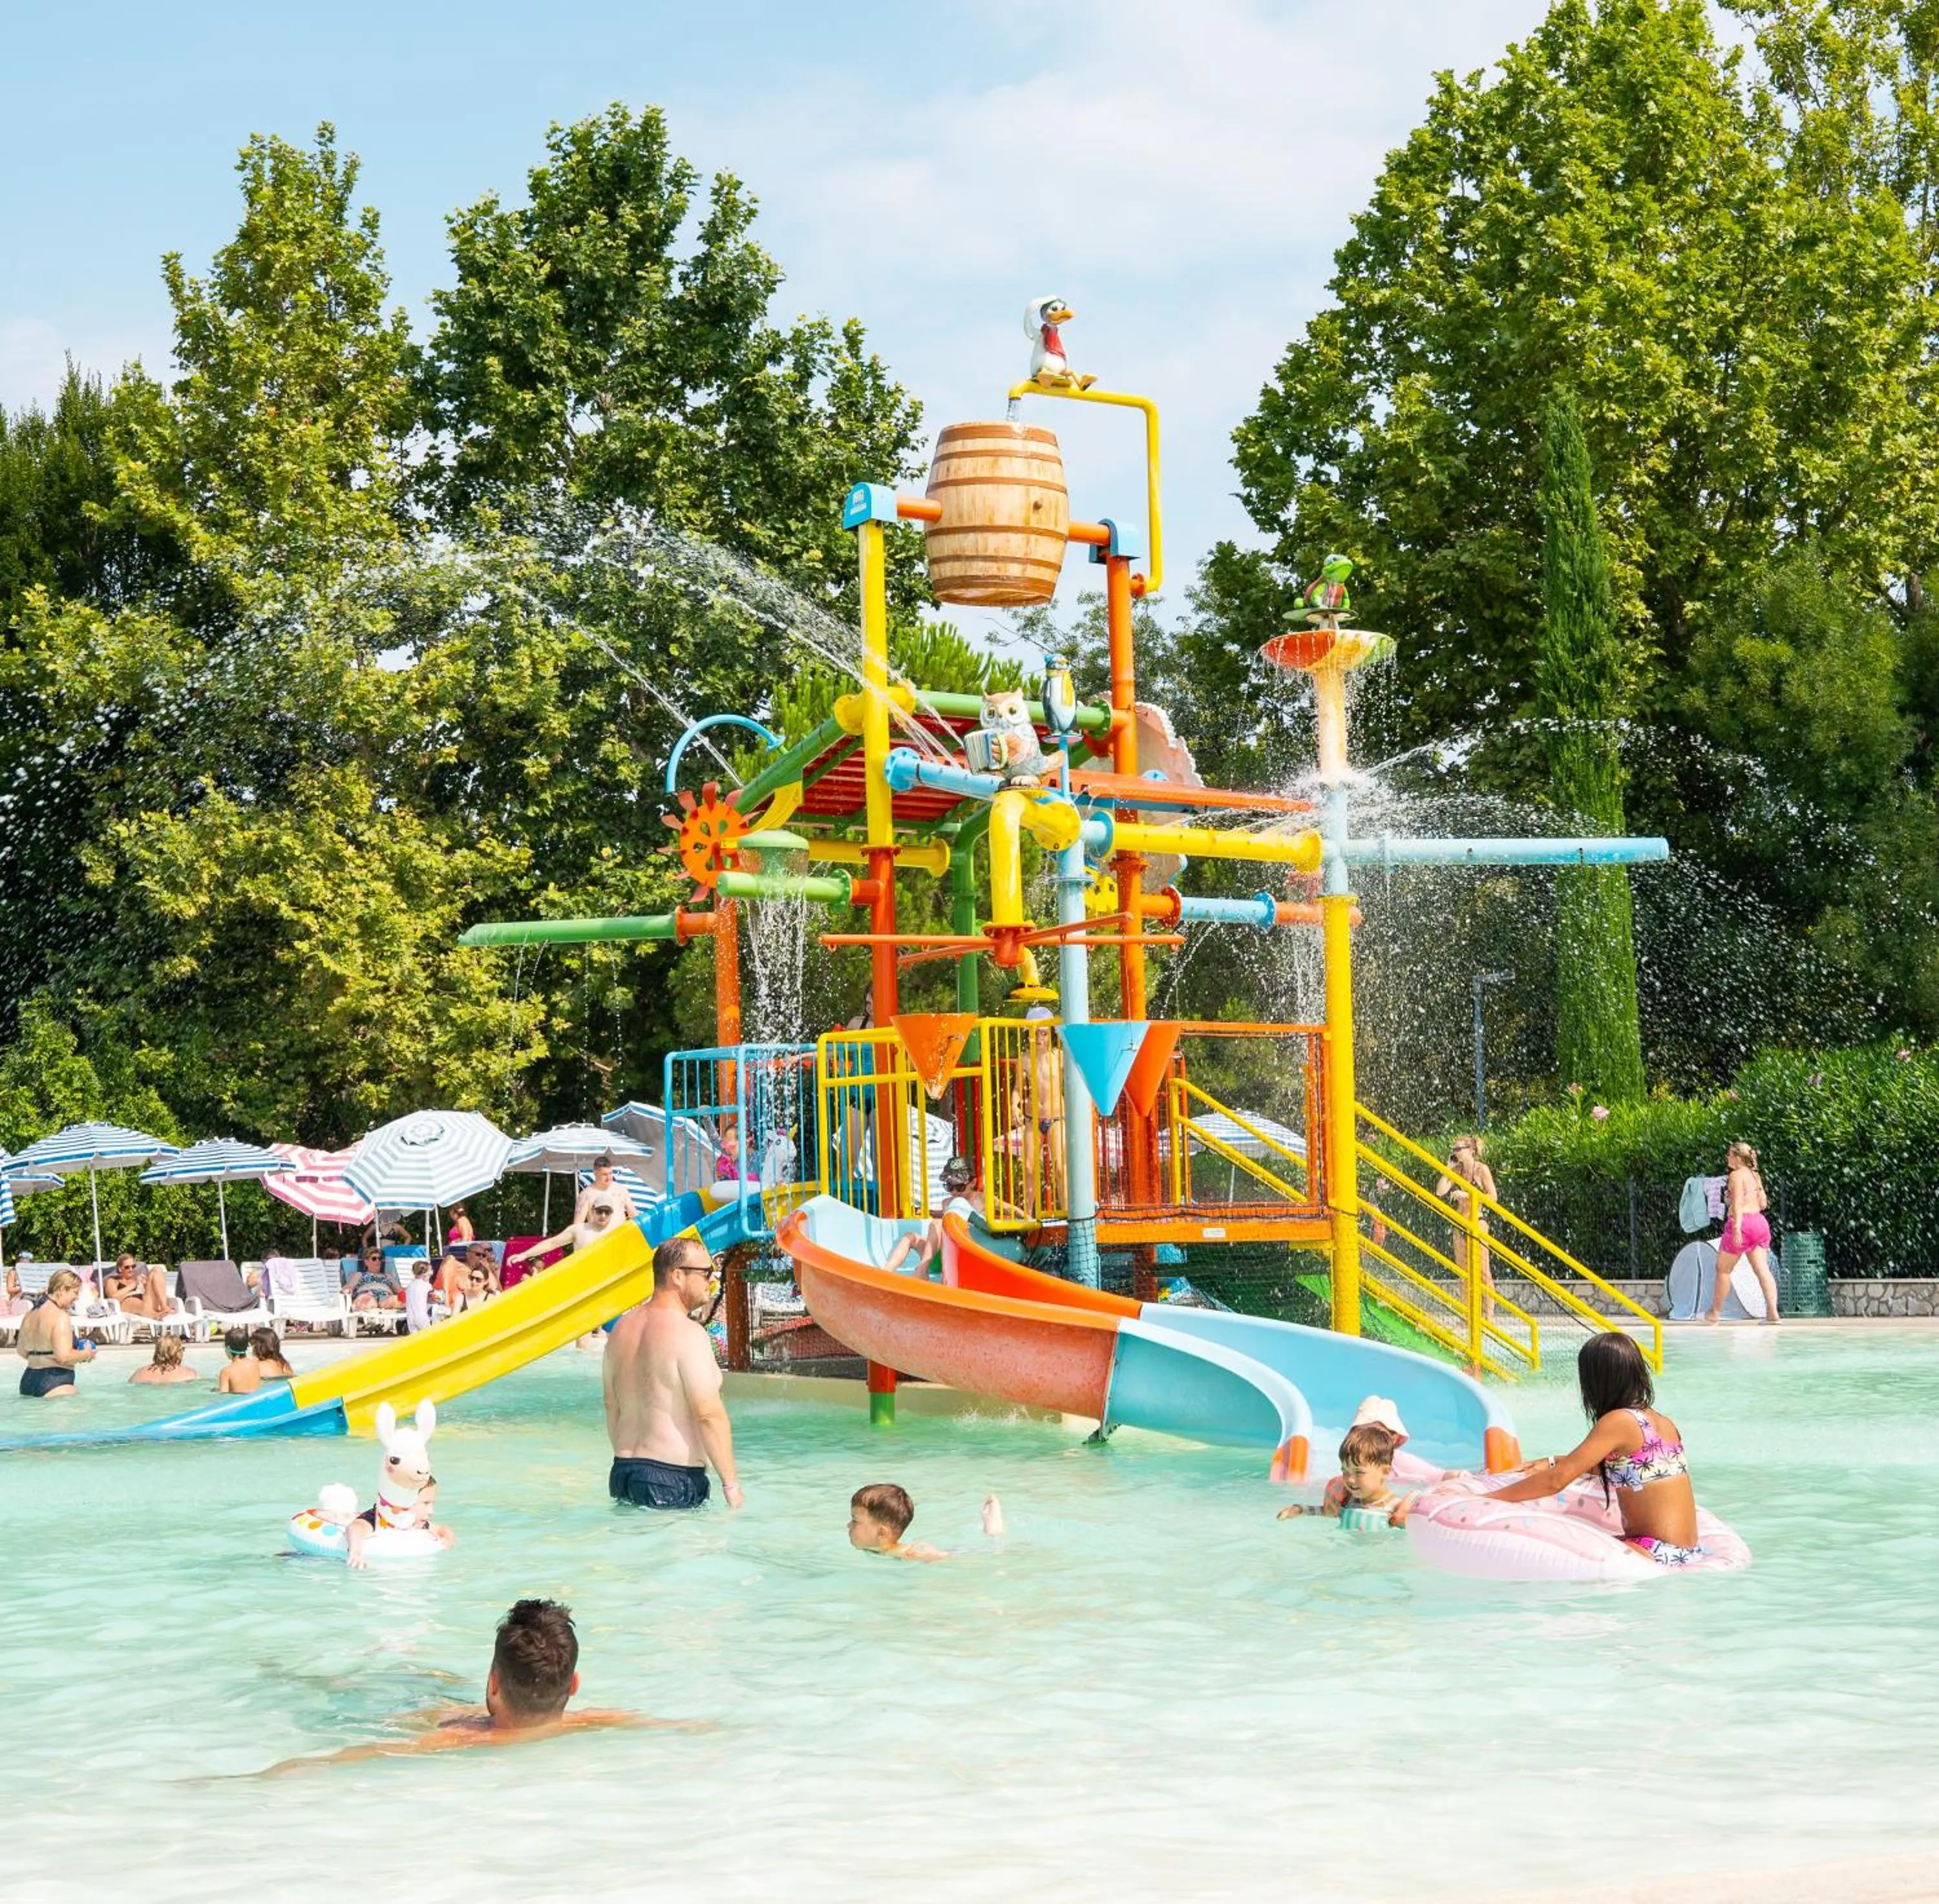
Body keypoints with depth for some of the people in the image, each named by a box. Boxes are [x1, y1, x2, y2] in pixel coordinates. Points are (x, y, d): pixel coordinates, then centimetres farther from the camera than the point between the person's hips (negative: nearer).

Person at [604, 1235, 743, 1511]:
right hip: (673, 1480, -8)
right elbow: (709, 1414, -17)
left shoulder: (622, 1329, 12)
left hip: (623, 1471, 8)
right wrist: (731, 1483, -12)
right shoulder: (687, 1334, -14)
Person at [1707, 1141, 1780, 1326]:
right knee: (1762, 1269, -2)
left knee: (1723, 1269, 7)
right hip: (1760, 1221, 8)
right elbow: (1763, 1203, 18)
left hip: (1743, 1222, -8)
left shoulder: (1736, 1175, -7)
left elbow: (1738, 1202, -17)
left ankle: (1715, 1312, 15)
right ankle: (1772, 1312, -15)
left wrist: (1737, 1226, -24)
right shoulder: (1755, 1176, 17)